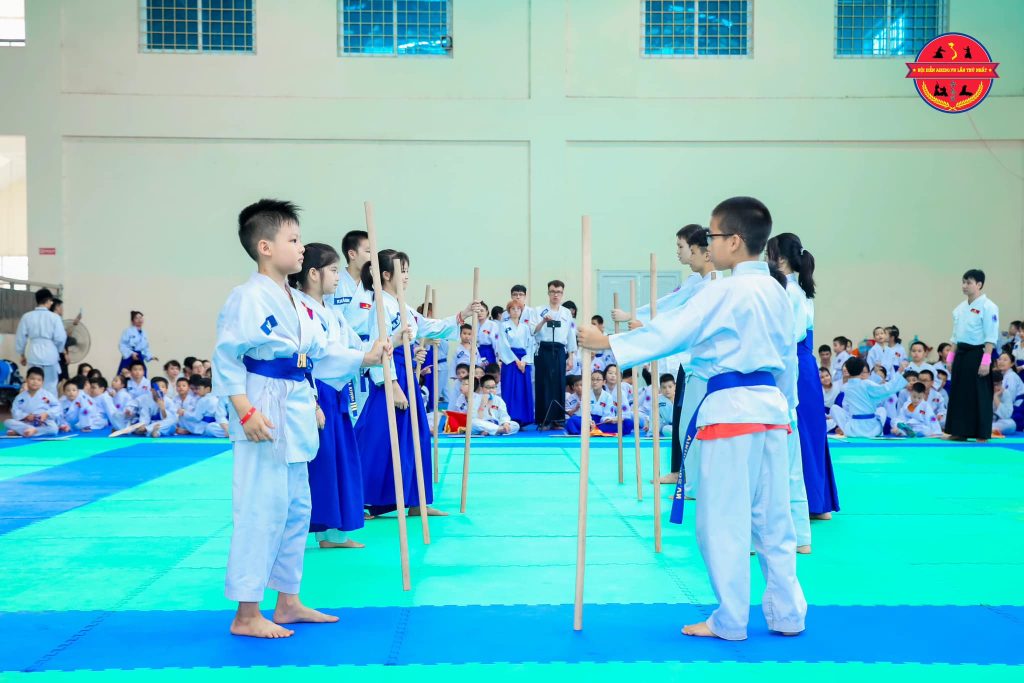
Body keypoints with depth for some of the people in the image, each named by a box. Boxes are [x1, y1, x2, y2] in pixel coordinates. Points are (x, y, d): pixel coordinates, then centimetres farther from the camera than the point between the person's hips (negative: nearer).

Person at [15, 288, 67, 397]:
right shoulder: (54, 317, -6)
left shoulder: (27, 317, 1)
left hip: (34, 355, 2)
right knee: (50, 386, 6)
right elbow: (60, 338, -7)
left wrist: (22, 355, 21)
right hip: (50, 355, -2)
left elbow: (20, 337, 7)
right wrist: (58, 351, 14)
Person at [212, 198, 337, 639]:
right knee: (261, 511, -7)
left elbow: (320, 353, 19)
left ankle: (288, 602, 29)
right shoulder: (248, 298, -15)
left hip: (294, 416, 10)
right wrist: (245, 412, -22)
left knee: (295, 510, 16)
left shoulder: (296, 303, 14)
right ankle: (246, 616, 4)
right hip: (264, 416, -10)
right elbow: (225, 359, -17)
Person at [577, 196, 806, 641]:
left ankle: (730, 621, 10)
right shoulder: (776, 292, 12)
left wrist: (609, 343, -9)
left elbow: (673, 331, -14)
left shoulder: (726, 292, -13)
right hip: (771, 407, 8)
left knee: (724, 520, 2)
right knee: (773, 520, 14)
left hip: (730, 408, -8)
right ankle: (787, 614, 21)